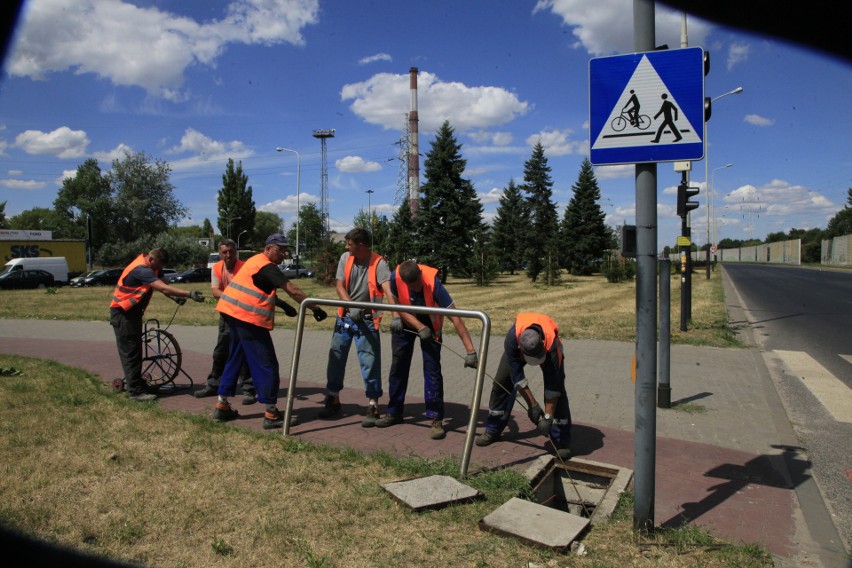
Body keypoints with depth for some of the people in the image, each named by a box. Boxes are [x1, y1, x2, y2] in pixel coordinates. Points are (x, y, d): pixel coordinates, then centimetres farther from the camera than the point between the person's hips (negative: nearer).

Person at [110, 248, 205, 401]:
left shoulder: (149, 267, 5)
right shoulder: (141, 269, -27)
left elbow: (161, 285, -4)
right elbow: (163, 288, -37)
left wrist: (175, 297, -23)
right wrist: (189, 294, -43)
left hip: (133, 311, 10)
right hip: (122, 313, -10)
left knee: (136, 349, 17)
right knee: (130, 351, -8)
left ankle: (136, 382, 28)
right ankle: (135, 391, -6)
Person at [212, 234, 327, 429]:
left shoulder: (255, 261, 17)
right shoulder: (267, 267, -13)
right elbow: (292, 290, -18)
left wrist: (282, 304, 15)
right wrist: (315, 307, -17)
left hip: (232, 313, 10)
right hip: (248, 318, -10)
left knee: (235, 359, 18)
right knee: (266, 365, -4)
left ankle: (222, 406, 24)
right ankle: (271, 415, -1)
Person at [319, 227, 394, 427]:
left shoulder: (379, 263, -16)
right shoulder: (345, 258, -3)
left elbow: (388, 290, -28)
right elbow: (340, 286, -6)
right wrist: (351, 306, -24)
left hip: (367, 319, -4)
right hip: (345, 316, 4)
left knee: (370, 362, -4)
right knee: (336, 357, 11)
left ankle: (373, 406, 7)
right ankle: (333, 399, 28)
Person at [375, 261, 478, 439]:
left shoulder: (433, 282, -38)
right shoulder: (396, 277, -31)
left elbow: (455, 318, -39)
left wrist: (470, 351, -43)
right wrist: (420, 327, -27)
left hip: (429, 324, -3)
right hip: (405, 322, 3)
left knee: (432, 369, -10)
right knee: (398, 366, 8)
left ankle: (436, 419, -2)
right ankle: (394, 412, 24)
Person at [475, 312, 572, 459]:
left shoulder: (551, 344, -44)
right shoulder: (511, 339, -42)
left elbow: (552, 386, -38)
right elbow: (517, 377, -32)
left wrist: (548, 418, -36)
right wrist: (532, 405, -30)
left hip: (546, 348, -2)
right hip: (520, 348, 2)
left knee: (556, 387, -18)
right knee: (501, 383, -4)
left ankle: (561, 441, -8)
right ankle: (492, 431, 13)